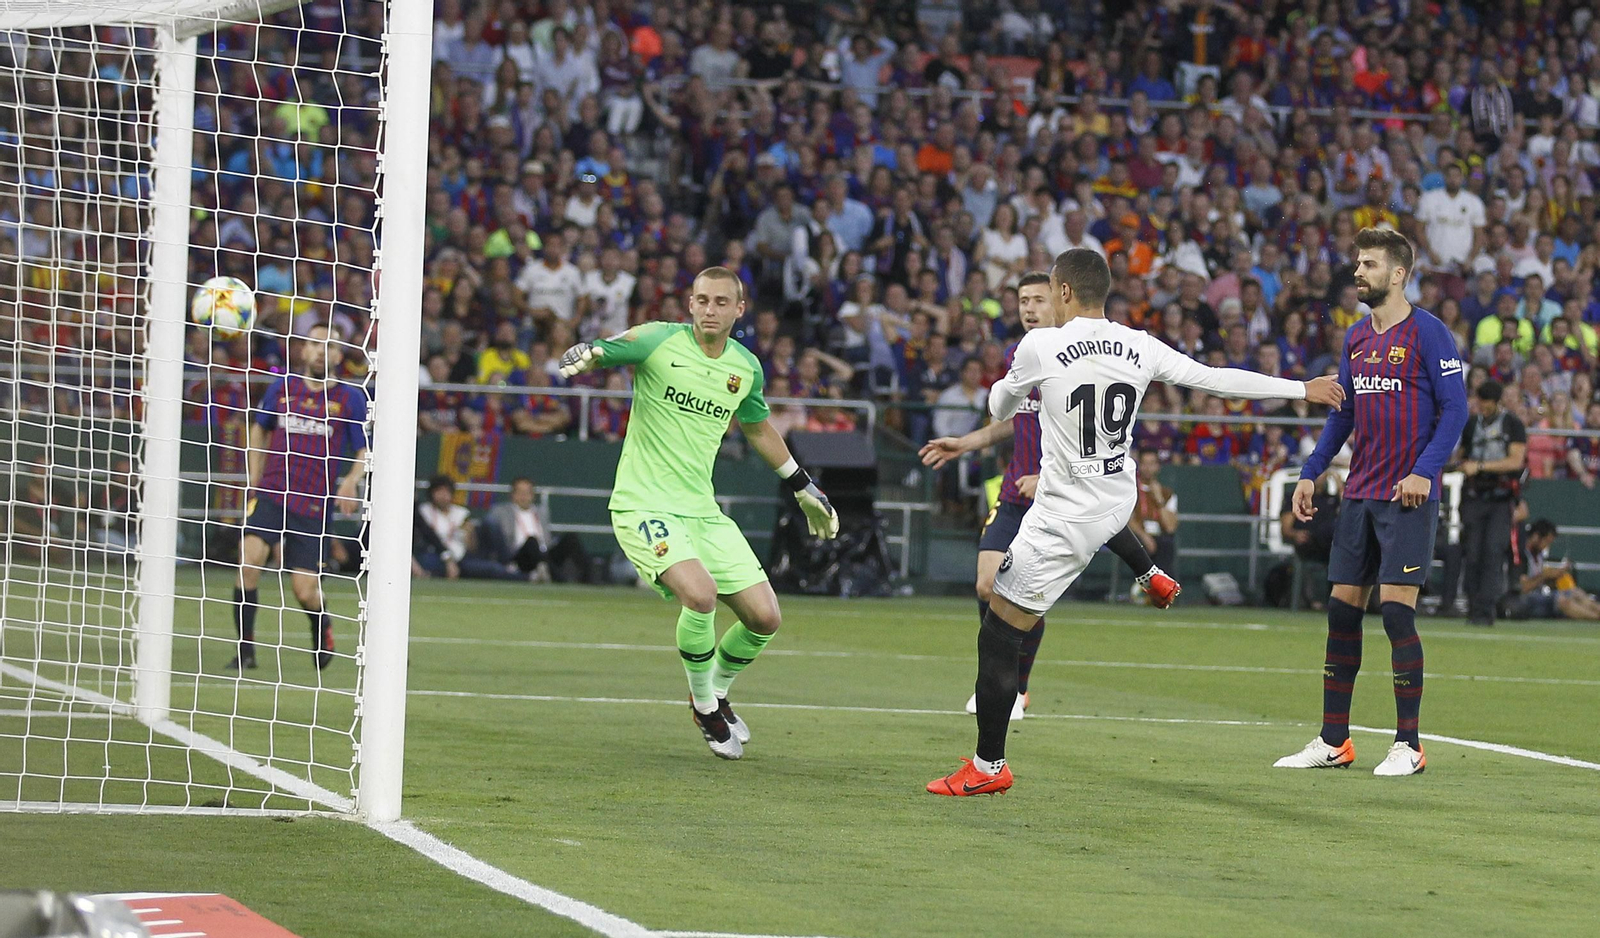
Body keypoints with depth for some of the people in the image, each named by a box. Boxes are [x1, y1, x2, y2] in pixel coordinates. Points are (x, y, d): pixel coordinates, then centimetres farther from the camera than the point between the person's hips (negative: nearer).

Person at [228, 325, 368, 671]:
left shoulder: (350, 398, 2)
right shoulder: (282, 387, 8)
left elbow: (365, 450, 6)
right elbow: (260, 429, 25)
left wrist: (352, 480, -15)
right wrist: (255, 480, 19)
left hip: (314, 505, -1)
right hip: (271, 494, 1)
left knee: (305, 593, -4)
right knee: (250, 556, -24)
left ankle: (321, 624, 34)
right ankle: (245, 648, -14)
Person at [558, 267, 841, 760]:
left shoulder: (746, 367, 7)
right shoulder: (659, 341, -9)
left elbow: (758, 428, 24)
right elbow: (593, 351, -3)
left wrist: (803, 488, 31)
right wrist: (584, 355, -29)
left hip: (702, 510, 6)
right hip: (643, 504, -6)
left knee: (765, 618, -1)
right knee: (700, 593, -29)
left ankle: (717, 692, 29)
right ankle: (703, 703, -3)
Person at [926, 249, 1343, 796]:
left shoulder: (1040, 347, -18)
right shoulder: (1139, 348, -5)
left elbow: (1000, 409, 0)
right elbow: (1216, 379, 2)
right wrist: (1303, 388, 14)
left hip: (1062, 523, -6)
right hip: (1119, 501, 6)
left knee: (998, 637, 0)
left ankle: (988, 767, 2)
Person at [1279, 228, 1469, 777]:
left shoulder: (1428, 333, -7)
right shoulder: (1356, 339, 13)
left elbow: (1455, 408, -10)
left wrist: (1425, 471, -20)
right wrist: (1311, 473, 14)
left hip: (1407, 496, -7)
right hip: (1358, 496, 7)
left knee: (1396, 610, -10)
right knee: (1342, 610, 5)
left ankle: (1408, 746, -2)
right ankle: (1334, 742, 12)